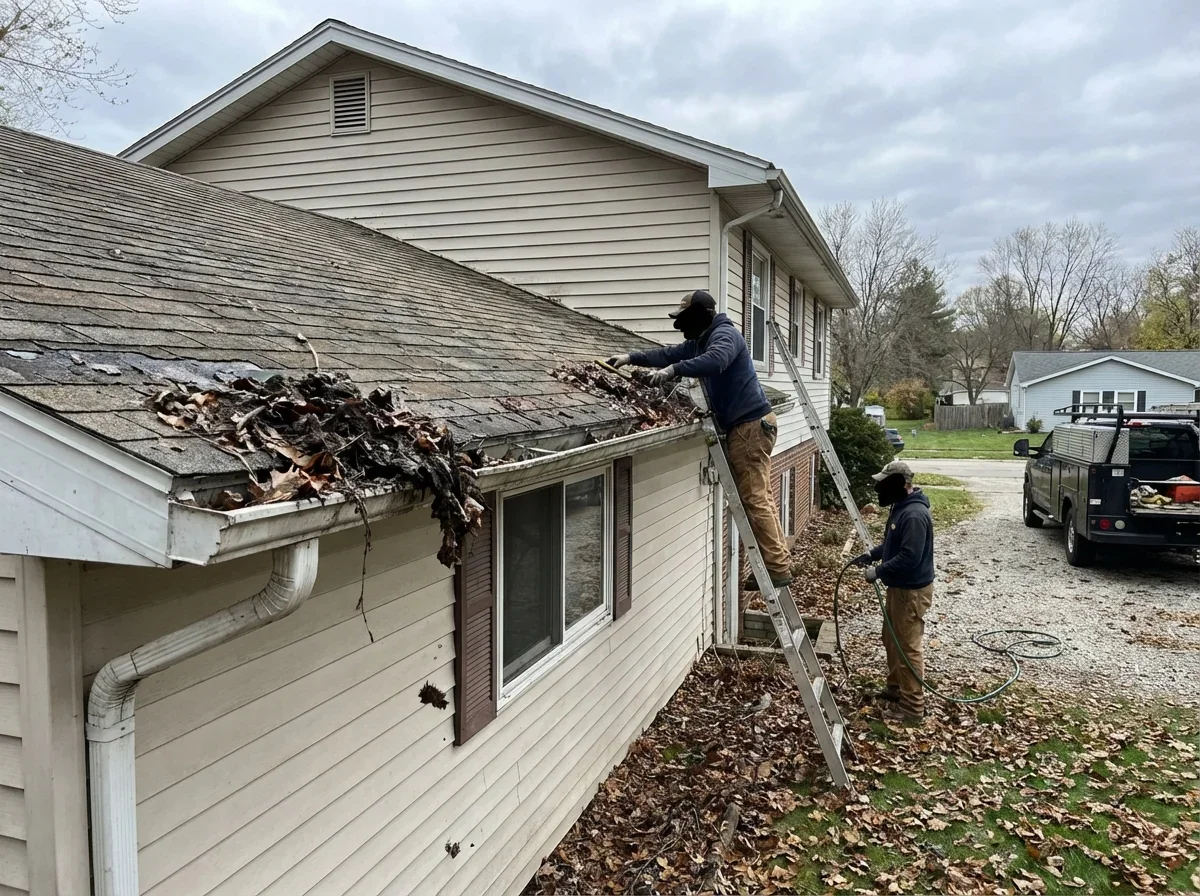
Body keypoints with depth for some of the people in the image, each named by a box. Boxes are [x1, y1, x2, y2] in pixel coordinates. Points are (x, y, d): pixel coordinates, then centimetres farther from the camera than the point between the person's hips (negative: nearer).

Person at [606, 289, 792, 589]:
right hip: (744, 425, 10)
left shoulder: (724, 334, -13)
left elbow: (715, 360, -34)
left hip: (750, 424, -10)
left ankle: (779, 568, -6)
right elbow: (669, 353, 25)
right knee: (758, 497, 10)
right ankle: (777, 562, 14)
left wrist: (674, 370, -37)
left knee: (755, 498, -10)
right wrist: (632, 357, 17)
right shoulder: (700, 341, 17)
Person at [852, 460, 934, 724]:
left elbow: (909, 557, -30)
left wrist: (878, 571, -23)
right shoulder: (901, 507, 8)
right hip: (899, 586, 11)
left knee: (909, 647, -3)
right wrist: (871, 554, 8)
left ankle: (913, 708, 6)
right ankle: (895, 688, 37)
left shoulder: (915, 515, -26)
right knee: (892, 641, 21)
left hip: (912, 590, -11)